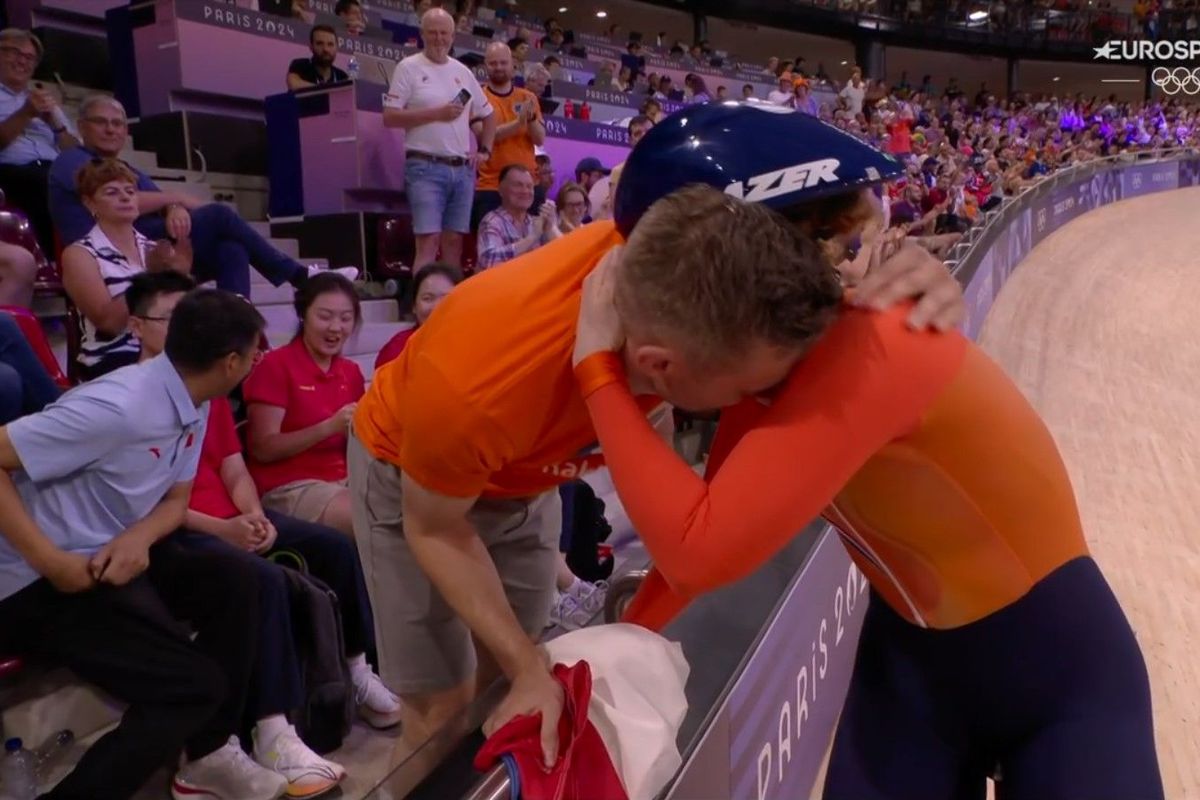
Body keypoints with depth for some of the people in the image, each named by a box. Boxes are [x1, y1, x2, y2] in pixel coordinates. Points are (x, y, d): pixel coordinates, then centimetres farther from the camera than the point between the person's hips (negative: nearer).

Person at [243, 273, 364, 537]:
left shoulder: (351, 372, 10)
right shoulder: (275, 365, -7)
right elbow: (263, 449, -13)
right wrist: (329, 427, -24)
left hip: (340, 480, 6)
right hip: (287, 487, -6)